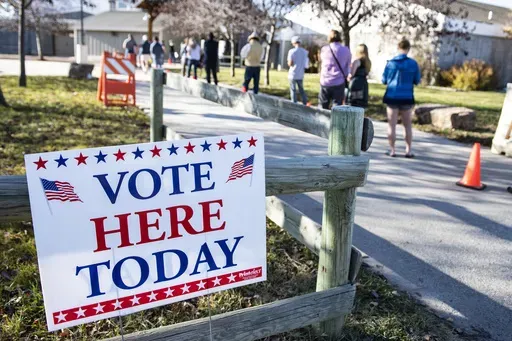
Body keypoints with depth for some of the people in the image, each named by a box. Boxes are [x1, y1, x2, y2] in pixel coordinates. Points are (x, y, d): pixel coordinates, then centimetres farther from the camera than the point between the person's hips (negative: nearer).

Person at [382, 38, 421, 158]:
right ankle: (408, 150, 13)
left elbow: (384, 80, 2)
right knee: (408, 125, 12)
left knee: (392, 125, 7)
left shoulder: (391, 63, -4)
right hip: (407, 97, 0)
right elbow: (417, 81, 2)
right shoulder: (413, 63, -4)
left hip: (392, 96, 0)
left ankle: (392, 150, 8)